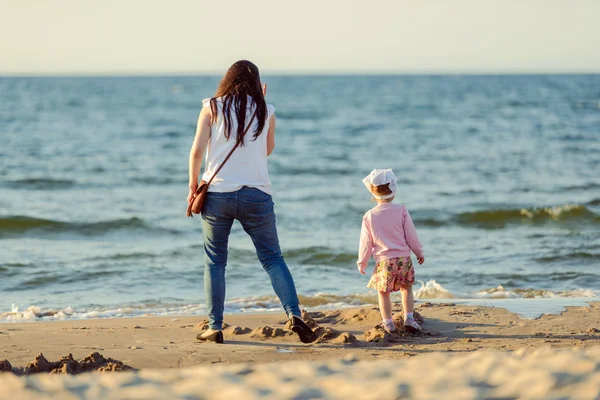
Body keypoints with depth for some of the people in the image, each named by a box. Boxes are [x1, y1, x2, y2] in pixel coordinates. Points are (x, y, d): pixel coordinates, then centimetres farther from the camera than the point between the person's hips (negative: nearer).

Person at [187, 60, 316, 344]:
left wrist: (193, 186, 7)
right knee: (272, 258, 6)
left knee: (215, 262, 9)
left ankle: (215, 327, 6)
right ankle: (294, 314, -10)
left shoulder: (212, 108, 1)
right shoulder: (265, 112, 5)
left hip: (217, 193, -1)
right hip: (256, 195, 1)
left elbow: (197, 150, -4)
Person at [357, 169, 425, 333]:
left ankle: (388, 323, 3)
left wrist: (362, 262, 14)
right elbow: (411, 235, 3)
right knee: (406, 288, 16)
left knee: (383, 292, 9)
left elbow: (366, 242, 2)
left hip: (383, 260, -1)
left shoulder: (369, 216, -2)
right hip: (403, 257, 1)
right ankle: (409, 318, 7)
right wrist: (419, 253, 16)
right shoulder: (401, 210, -2)